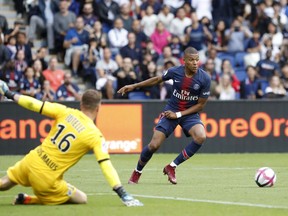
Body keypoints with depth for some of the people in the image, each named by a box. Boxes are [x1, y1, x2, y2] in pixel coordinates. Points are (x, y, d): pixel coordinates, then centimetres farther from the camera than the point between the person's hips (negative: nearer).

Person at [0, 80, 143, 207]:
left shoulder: (65, 112, -1)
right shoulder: (95, 136, -10)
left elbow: (34, 105, 0)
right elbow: (106, 166, -16)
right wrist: (123, 195, -17)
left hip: (31, 162, 5)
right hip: (47, 179, -5)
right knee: (82, 199, 15)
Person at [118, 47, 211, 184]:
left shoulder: (204, 79, -16)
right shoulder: (175, 72, -12)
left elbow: (201, 104, -8)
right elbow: (157, 80, 9)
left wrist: (178, 114, -13)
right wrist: (134, 86, 10)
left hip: (190, 113, 0)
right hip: (171, 111, 0)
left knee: (201, 137, -30)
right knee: (154, 145, -11)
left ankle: (171, 167, -14)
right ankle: (137, 172, 20)